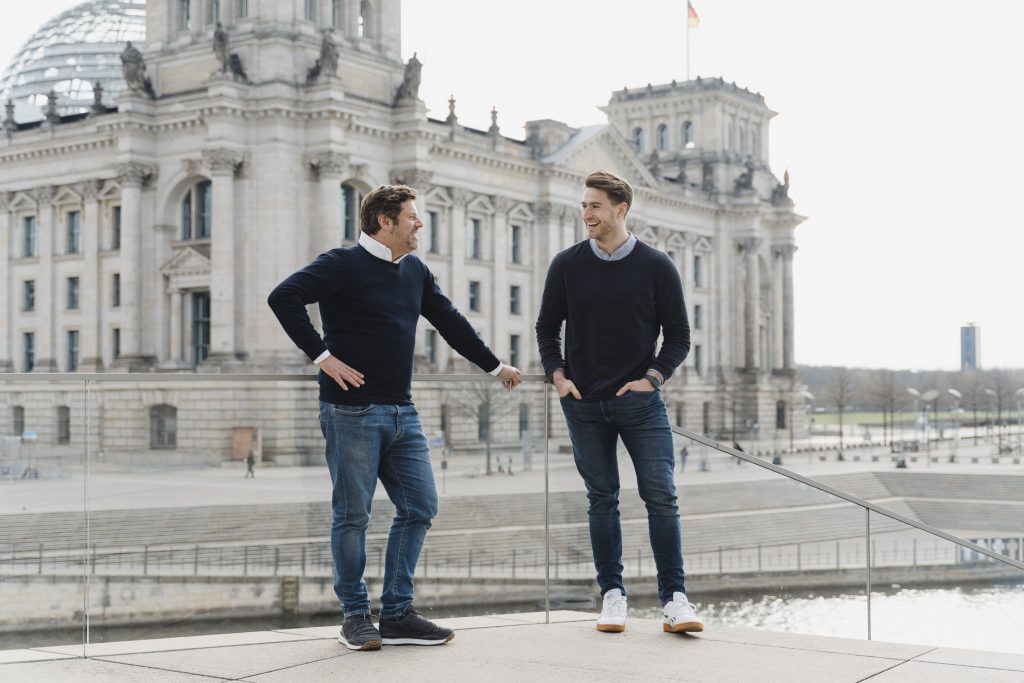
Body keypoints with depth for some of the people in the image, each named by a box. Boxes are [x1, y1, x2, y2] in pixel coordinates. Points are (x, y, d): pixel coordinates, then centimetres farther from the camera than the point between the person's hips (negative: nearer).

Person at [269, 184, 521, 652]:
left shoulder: (415, 272, 15)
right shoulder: (343, 264, -7)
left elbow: (450, 322, 24)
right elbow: (283, 298, -17)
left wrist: (495, 366, 28)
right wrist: (324, 357, -17)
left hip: (402, 412, 7)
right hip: (352, 411, -7)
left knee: (420, 507, 5)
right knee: (353, 515, 1)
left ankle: (397, 615, 14)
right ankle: (355, 617, 13)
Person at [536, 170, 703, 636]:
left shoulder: (656, 267, 0)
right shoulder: (566, 266, 4)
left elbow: (678, 336, 4)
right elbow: (546, 329, 13)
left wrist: (652, 378, -8)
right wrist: (557, 376, 0)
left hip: (639, 401, -2)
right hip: (584, 404, 2)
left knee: (661, 496, -7)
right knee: (602, 499, 7)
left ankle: (674, 598, -3)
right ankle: (612, 594, 14)